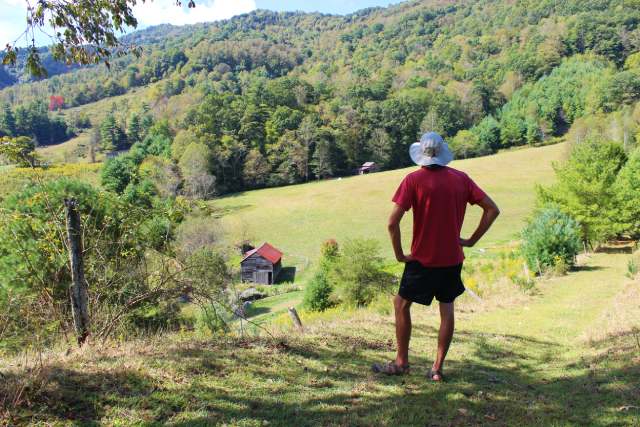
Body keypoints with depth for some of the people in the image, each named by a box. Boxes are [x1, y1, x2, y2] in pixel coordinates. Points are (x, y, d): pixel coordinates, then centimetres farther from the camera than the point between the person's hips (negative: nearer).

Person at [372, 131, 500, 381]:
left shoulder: (414, 180, -11)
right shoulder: (461, 178, 1)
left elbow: (393, 222, -18)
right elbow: (492, 210, 2)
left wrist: (399, 254, -7)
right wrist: (472, 240, 6)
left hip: (423, 258, -4)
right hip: (453, 258, 4)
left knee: (402, 304, 13)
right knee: (447, 309, 12)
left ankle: (401, 362, 20)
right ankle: (438, 368, 14)